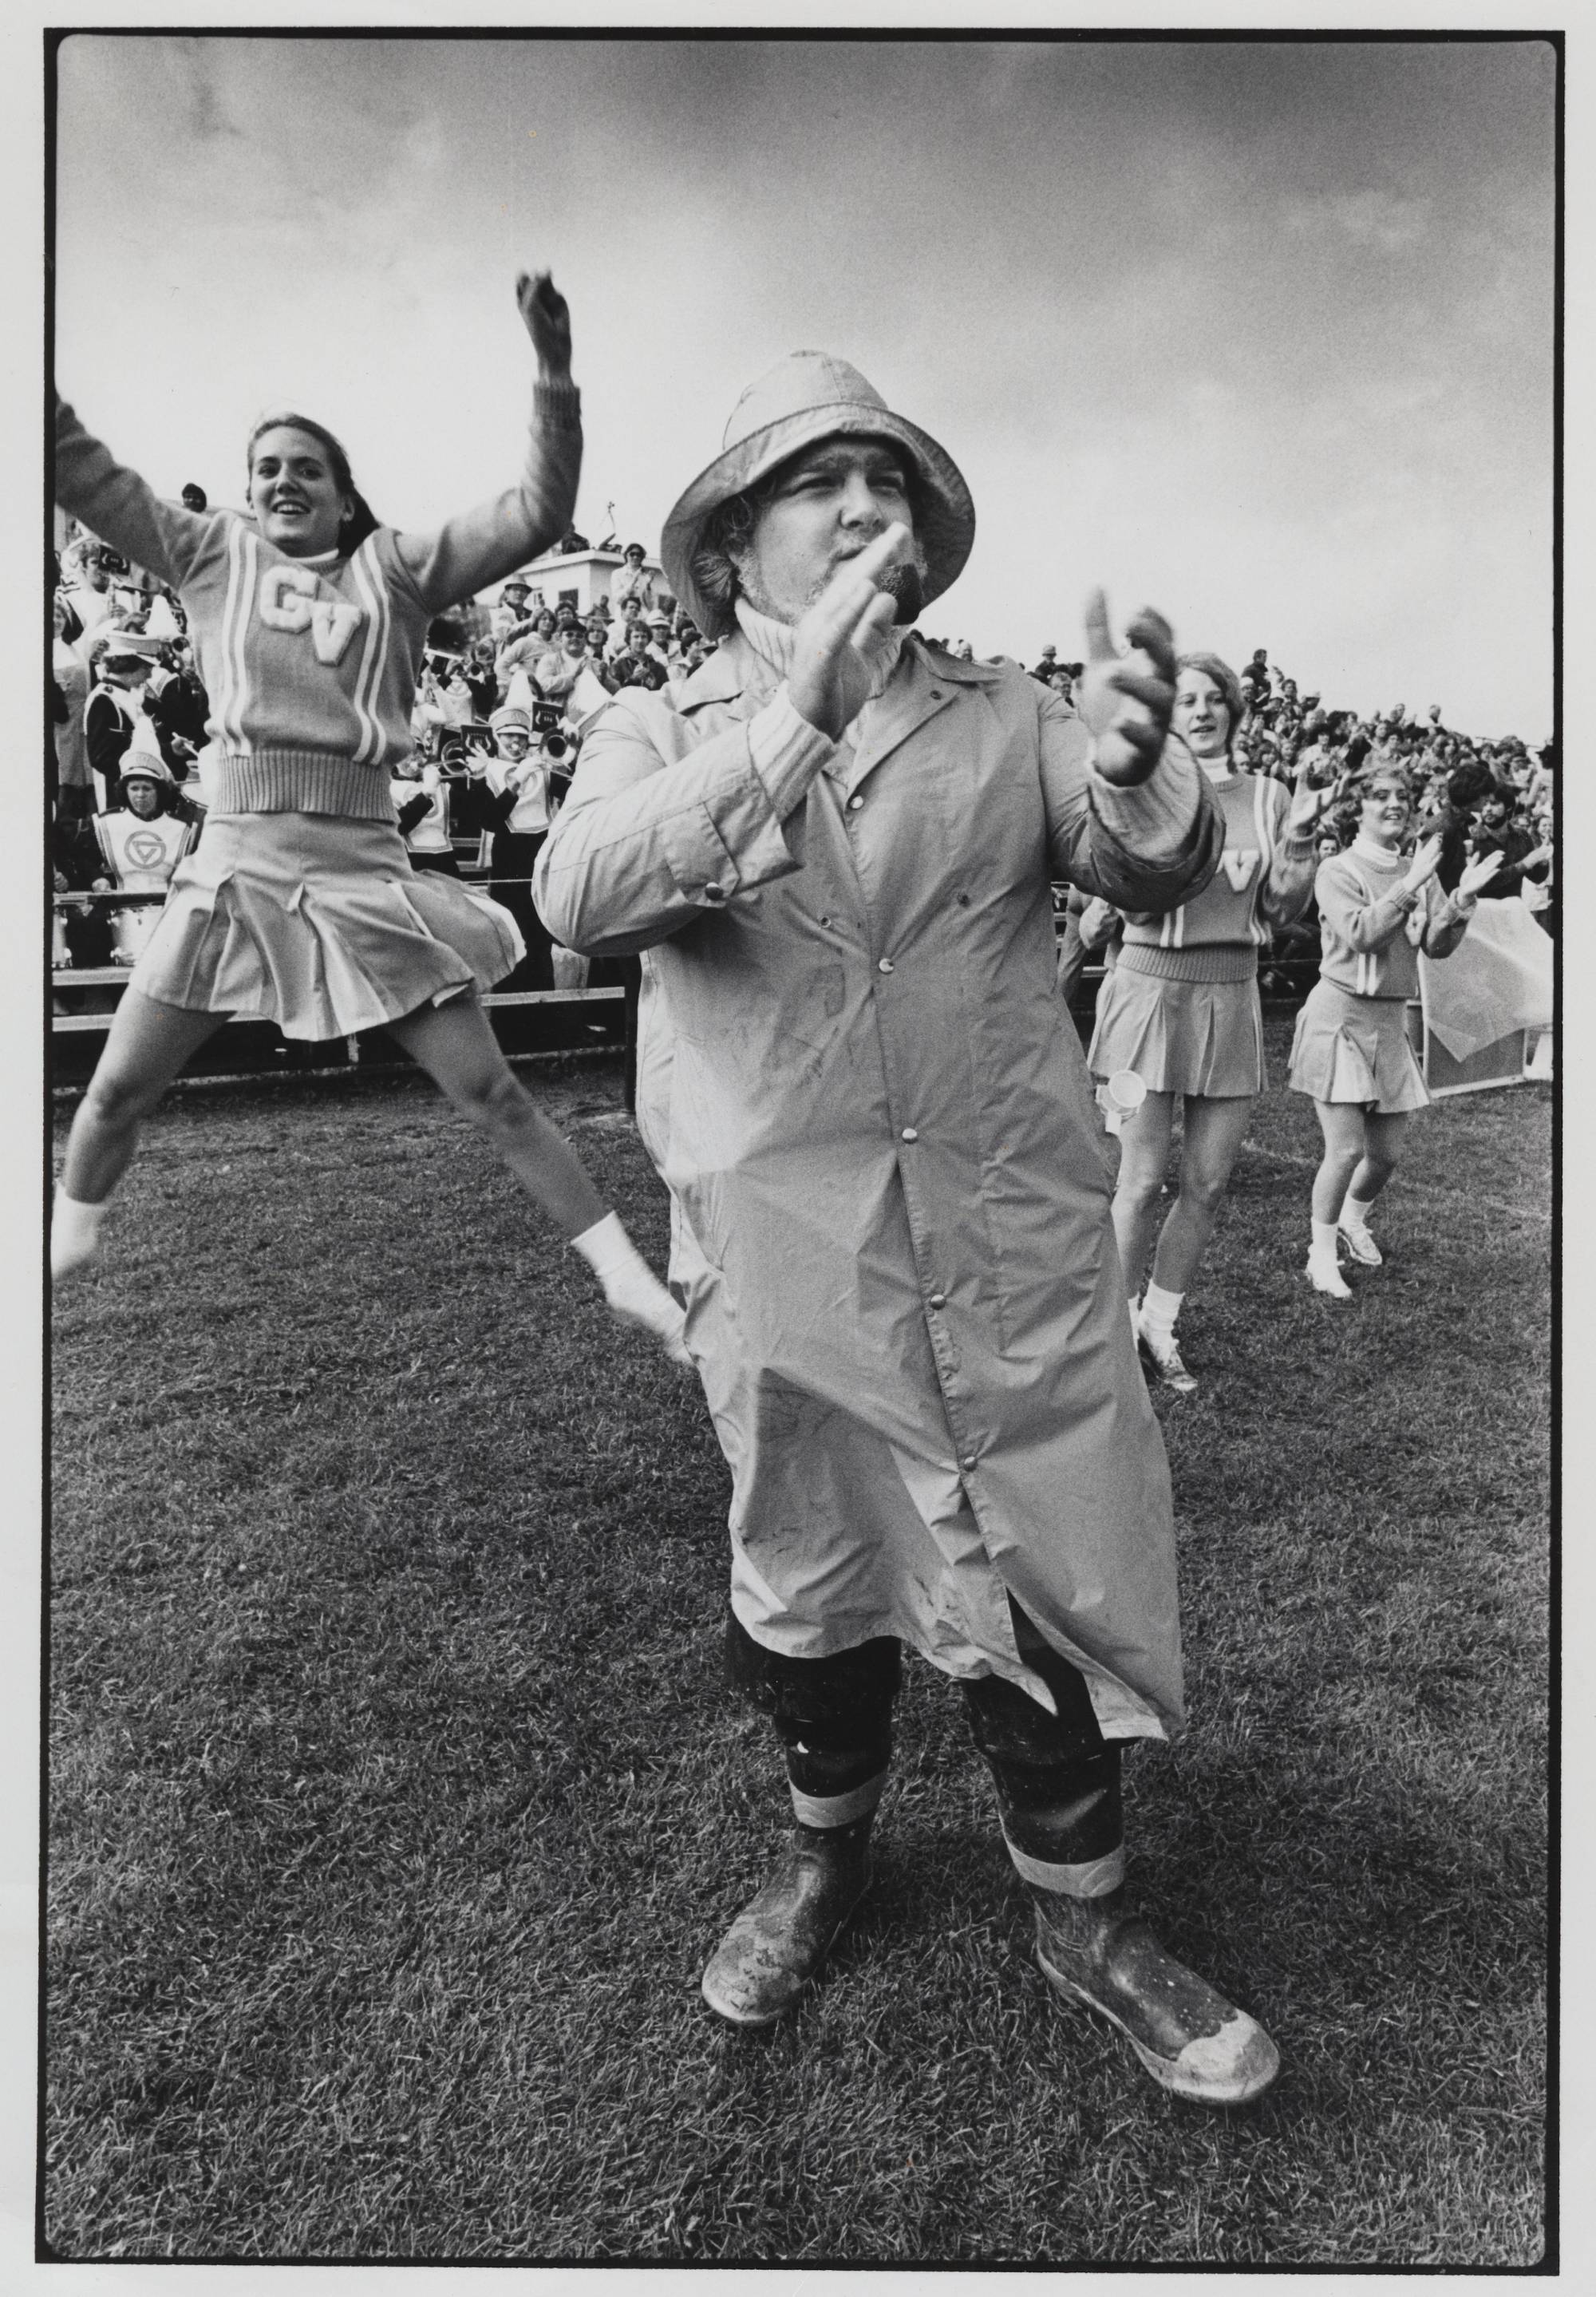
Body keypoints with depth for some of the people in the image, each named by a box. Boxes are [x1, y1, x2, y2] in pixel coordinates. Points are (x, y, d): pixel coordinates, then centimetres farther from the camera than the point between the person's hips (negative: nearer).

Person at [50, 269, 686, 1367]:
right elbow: (85, 472, 9)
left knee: (490, 1091, -1)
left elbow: (538, 513, 2)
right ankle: (66, 1242, 34)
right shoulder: (212, 553, 14)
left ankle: (629, 1276, 6)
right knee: (115, 1090, 6)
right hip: (236, 863, 2)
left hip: (365, 868, -1)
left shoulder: (398, 567, 9)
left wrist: (553, 370, -9)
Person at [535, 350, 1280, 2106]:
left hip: (1019, 1264, 1)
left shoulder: (1004, 720, 5)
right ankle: (827, 1850, 48)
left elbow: (1158, 872, -9)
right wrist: (791, 721, -30)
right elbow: (577, 895, -18)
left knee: (1051, 1595, 11)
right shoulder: (660, 731, 2)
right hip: (783, 1274, 0)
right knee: (808, 1590, 19)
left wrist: (1136, 766, -32)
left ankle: (1082, 1916, 39)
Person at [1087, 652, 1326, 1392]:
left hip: (1231, 997, 4)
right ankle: (1119, 1322, 17)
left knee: (1208, 1184, 6)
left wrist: (1299, 835, -6)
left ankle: (1160, 1321, 23)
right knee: (1142, 1180, -2)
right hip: (1151, 988, -4)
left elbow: (1285, 911, 8)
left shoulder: (1267, 797, 9)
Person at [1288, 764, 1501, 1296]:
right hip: (1339, 1014, -5)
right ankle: (1322, 1252, 10)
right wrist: (1409, 886, -24)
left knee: (1387, 1151, 9)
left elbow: (1437, 946, 2)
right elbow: (1360, 934, -19)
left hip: (1391, 1019, 6)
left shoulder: (1419, 871, 10)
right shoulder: (1337, 870, -6)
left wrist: (1462, 900, -13)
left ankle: (1353, 1221, 38)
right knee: (1346, 1149, -10)